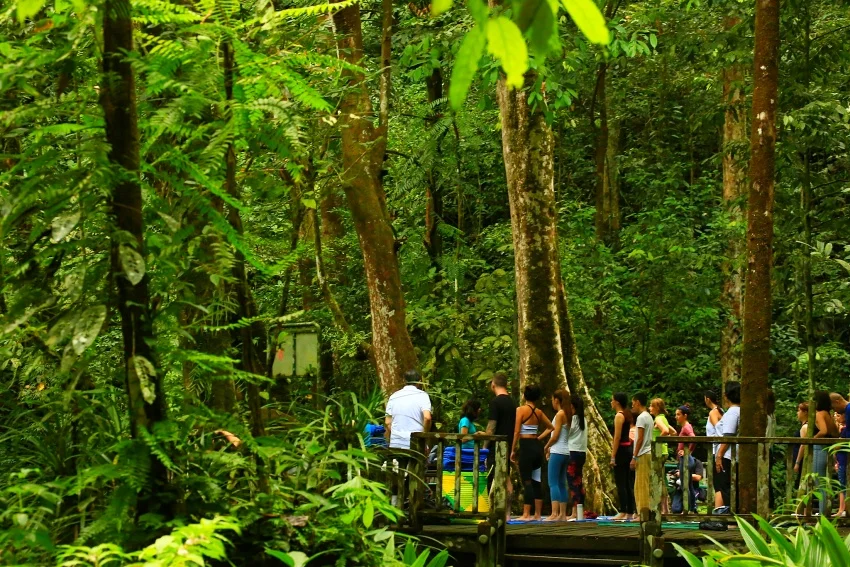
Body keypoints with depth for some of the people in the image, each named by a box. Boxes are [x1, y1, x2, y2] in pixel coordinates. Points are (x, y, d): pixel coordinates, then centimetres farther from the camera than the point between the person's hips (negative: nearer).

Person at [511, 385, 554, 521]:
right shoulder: (539, 412, 8)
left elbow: (516, 432, -11)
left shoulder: (521, 410, -7)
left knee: (526, 481, -5)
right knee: (536, 482, 10)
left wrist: (513, 450, -6)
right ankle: (537, 514, 13)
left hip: (526, 447, -6)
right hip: (537, 447, 6)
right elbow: (550, 428, 20)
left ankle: (526, 514, -7)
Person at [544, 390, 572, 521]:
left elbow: (555, 436, -13)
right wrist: (551, 448, 13)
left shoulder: (560, 414, -10)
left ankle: (554, 514, -18)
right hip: (565, 452, 9)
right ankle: (562, 514, 10)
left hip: (557, 452, -9)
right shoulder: (567, 414, 14)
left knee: (553, 483, -11)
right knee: (561, 484, 10)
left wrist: (546, 447, 2)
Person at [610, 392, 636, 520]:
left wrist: (613, 457, -16)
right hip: (629, 448, 9)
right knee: (628, 483, 9)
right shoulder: (628, 415, 15)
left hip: (621, 450, -9)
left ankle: (623, 512, -9)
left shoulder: (619, 416, -12)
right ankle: (630, 512, 10)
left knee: (621, 483, -7)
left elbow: (617, 437, -17)